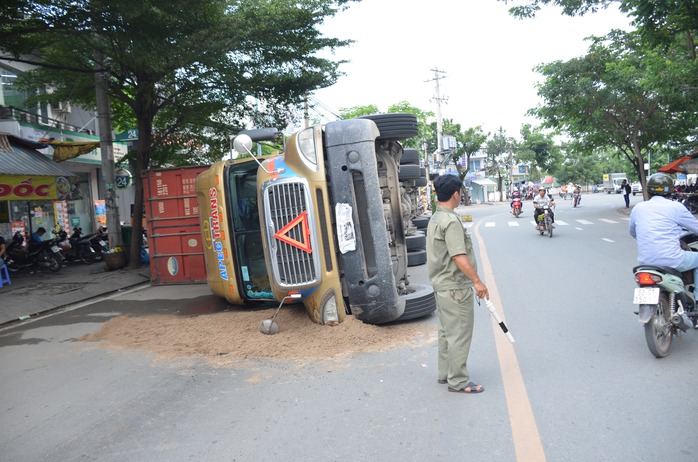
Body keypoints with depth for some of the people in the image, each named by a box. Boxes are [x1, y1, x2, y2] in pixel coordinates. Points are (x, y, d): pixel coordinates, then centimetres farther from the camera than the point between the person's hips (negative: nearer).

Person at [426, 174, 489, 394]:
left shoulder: (435, 218, 12)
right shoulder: (451, 221, -20)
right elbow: (458, 256, -26)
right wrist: (477, 281, -25)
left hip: (441, 285, 10)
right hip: (455, 287, -10)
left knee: (447, 332, 19)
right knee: (459, 335, -1)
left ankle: (445, 373, 30)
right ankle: (458, 381, 9)